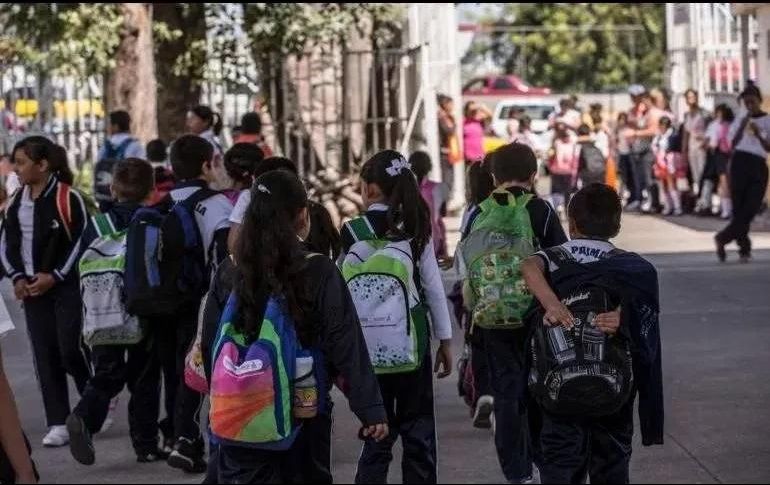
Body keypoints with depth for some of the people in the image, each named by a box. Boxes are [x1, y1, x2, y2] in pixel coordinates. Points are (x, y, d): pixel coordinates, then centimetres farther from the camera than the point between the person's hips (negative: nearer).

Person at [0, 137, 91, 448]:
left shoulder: (67, 198, -12)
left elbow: (84, 241, -11)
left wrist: (55, 276, -12)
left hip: (67, 287, -6)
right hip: (33, 290, 6)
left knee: (71, 350, -9)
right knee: (45, 357, 4)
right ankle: (58, 424, 7)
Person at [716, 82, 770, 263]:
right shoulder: (739, 121, 12)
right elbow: (733, 144, 4)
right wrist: (742, 127, -6)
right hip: (739, 163, 1)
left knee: (751, 208, -10)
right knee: (739, 208, -4)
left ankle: (723, 238, 0)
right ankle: (744, 248, 3)